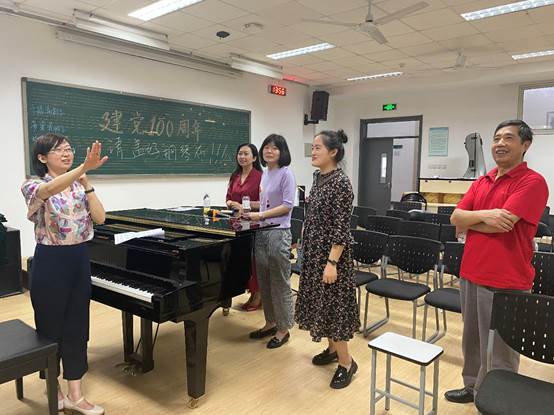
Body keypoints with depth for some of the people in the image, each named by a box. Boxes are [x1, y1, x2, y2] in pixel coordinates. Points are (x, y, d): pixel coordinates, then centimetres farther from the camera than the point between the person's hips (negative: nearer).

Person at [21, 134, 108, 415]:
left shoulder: (79, 186, 6)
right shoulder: (34, 186, -9)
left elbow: (100, 218, -5)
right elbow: (51, 188, -34)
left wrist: (86, 183, -11)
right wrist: (85, 167, -49)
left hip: (79, 259, 5)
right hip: (50, 262, -4)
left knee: (77, 328, 9)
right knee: (51, 327, 10)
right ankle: (54, 390, 32)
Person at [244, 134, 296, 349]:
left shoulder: (286, 174, -7)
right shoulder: (265, 174, 14)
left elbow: (287, 205, -13)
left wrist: (261, 215, -16)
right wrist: (250, 211, 6)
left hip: (278, 233, -7)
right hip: (262, 232, 7)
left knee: (280, 282, 1)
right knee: (264, 281, 13)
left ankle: (283, 329, 15)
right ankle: (271, 322, 29)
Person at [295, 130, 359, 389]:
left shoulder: (341, 182, -19)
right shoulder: (318, 177, 8)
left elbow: (341, 227, -21)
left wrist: (332, 263, -24)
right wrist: (306, 248, 19)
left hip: (331, 252, -9)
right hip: (314, 250, 9)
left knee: (333, 304, -1)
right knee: (321, 301, 18)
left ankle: (346, 362, 15)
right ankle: (332, 348, 35)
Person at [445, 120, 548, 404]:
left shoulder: (532, 182, -11)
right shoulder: (481, 182, 11)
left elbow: (502, 224, -22)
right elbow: (455, 217, 2)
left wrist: (468, 221, -6)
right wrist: (483, 215, -17)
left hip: (505, 283, -7)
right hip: (471, 275, 7)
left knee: (498, 352, 5)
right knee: (472, 340, 21)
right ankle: (473, 386, 40)